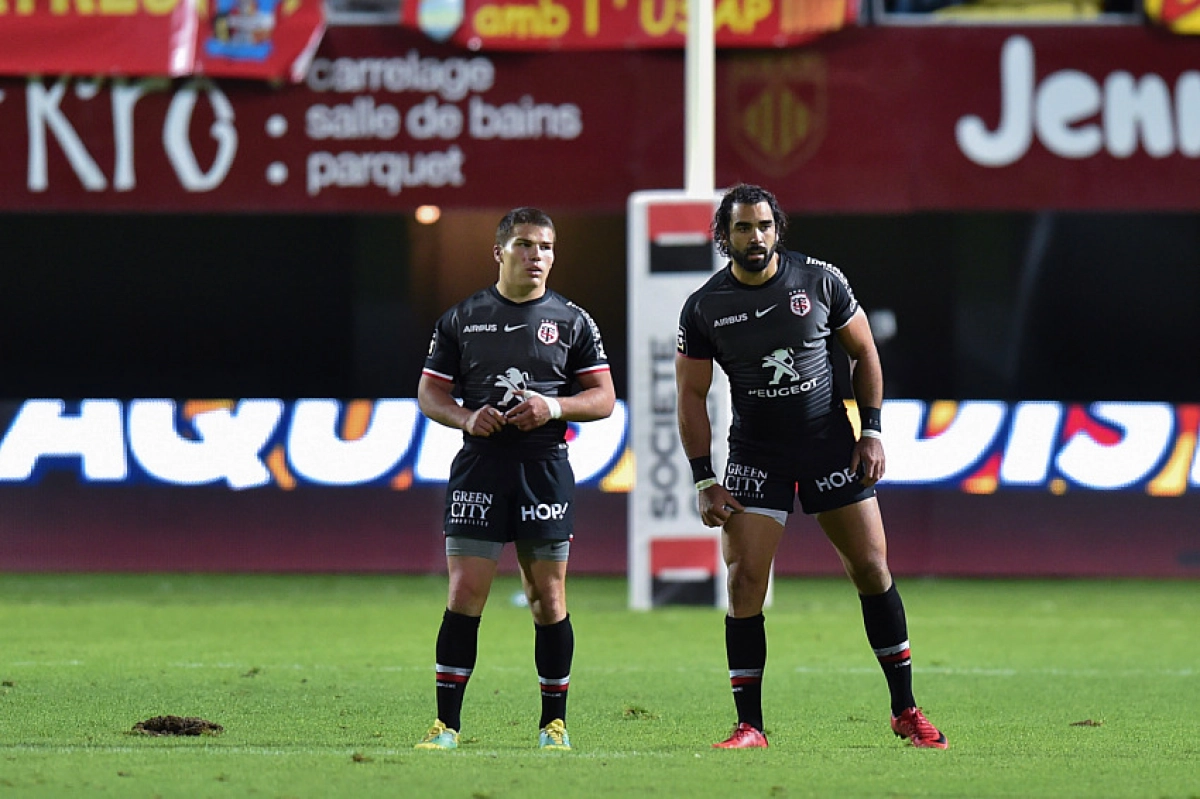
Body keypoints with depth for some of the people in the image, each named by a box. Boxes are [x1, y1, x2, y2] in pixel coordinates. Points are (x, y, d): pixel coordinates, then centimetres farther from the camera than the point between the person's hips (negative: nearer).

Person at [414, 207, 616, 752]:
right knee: (464, 595, -6)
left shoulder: (572, 321, 7)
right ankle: (446, 724, -3)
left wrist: (554, 406, -12)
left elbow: (604, 398, 6)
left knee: (548, 599, 2)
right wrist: (467, 418, -10)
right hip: (478, 467, 0)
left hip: (545, 470, 0)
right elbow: (429, 394, 10)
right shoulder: (461, 319, 9)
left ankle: (554, 722, 12)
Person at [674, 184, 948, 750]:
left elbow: (864, 353, 6)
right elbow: (691, 395, 1)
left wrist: (872, 432, -2)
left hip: (830, 443, 0)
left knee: (871, 569, 1)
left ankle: (905, 710, 12)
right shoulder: (703, 309, -6)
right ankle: (750, 727, -3)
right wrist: (705, 482, -4)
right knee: (744, 581, -9)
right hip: (755, 456, 0)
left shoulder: (820, 280, -5)